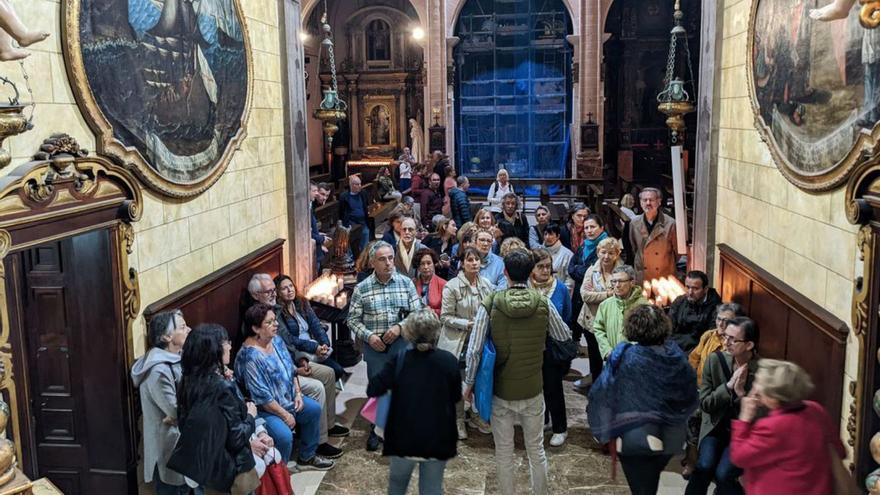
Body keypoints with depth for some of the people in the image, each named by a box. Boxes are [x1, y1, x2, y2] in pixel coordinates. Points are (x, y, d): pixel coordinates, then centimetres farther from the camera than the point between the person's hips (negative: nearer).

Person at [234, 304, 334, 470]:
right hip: (263, 409, -9)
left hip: (287, 398, 9)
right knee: (284, 435, -28)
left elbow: (291, 369, 11)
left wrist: (298, 393, 0)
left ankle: (307, 457, 23)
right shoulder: (250, 357, -28)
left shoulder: (276, 340, -1)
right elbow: (261, 397, -26)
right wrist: (285, 415, -19)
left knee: (314, 409, 6)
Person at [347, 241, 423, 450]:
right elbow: (353, 319, 2)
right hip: (374, 345, 0)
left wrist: (400, 327, -14)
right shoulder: (362, 288, -3)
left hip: (401, 342, 0)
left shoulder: (406, 283, -1)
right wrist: (368, 336, -13)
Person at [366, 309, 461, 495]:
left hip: (404, 437, 0)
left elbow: (372, 390, -11)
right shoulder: (449, 361, -9)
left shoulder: (399, 360, -11)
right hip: (438, 439, 0)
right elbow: (456, 397, 3)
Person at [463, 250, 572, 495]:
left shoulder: (490, 304, -14)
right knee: (536, 449, 17)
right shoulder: (543, 304, -10)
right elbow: (565, 336, 6)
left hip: (500, 391, -1)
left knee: (503, 452, 13)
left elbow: (474, 350, -14)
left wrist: (469, 382, -1)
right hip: (533, 390, 1)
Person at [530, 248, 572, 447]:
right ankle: (540, 421, 39)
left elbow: (567, 317, 1)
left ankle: (560, 428, 22)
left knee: (553, 387, 5)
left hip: (553, 347, -1)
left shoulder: (561, 288, -8)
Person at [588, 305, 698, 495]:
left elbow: (601, 392, -15)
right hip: (670, 436, 4)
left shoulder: (624, 355, -18)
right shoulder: (675, 353, -7)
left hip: (637, 437, -4)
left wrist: (605, 430, -2)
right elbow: (690, 392, 4)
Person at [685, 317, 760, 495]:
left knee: (723, 475, -22)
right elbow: (704, 403, -5)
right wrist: (728, 386, -20)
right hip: (716, 427, 2)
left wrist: (741, 393, -26)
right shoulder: (715, 360, -8)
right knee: (704, 467, -23)